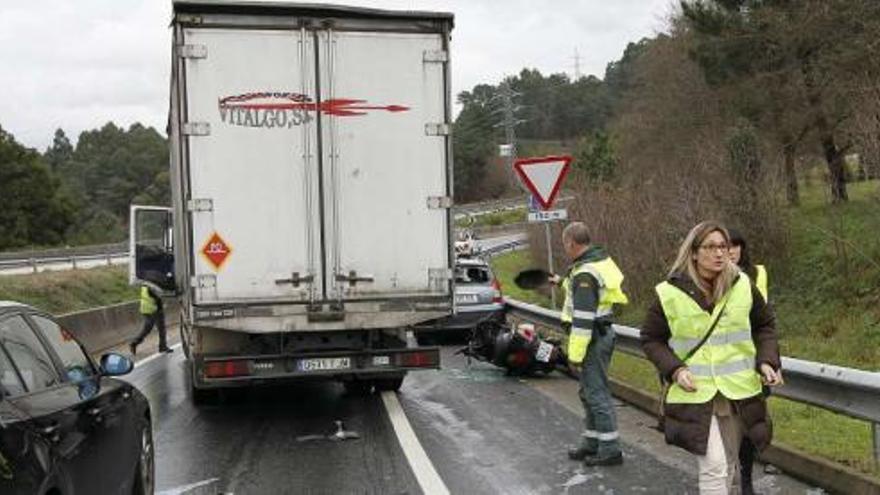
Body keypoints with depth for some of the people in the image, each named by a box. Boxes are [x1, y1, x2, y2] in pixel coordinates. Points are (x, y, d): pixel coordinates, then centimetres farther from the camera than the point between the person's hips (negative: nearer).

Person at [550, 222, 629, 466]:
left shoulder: (584, 274, -22)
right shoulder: (601, 259, 9)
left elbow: (583, 318, -24)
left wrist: (575, 353, -20)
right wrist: (563, 281, 46)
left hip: (593, 338, -10)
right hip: (603, 333, 10)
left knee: (597, 393, -4)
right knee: (589, 391, 19)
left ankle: (610, 450, 1)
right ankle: (591, 443, 28)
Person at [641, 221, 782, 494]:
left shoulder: (743, 285, -1)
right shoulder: (669, 293, -9)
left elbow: (765, 325, 13)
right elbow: (651, 339, 1)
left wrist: (766, 361, -3)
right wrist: (675, 369, -14)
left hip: (738, 392, 4)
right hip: (694, 394, -3)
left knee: (729, 466, 18)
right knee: (713, 467, -13)